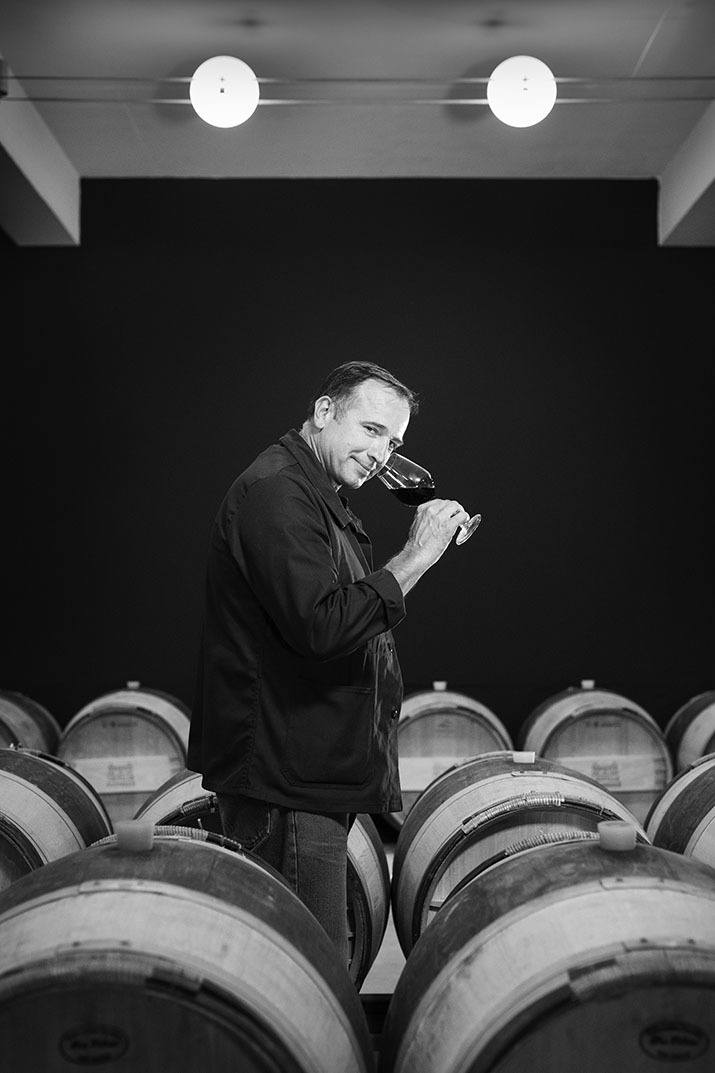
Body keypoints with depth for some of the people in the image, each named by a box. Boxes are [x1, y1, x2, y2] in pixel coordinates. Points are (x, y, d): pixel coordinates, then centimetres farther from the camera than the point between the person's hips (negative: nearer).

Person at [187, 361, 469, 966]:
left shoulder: (322, 501, 20)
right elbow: (319, 624, -27)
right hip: (285, 784, -11)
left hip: (316, 777, 11)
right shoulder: (275, 491, -15)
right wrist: (413, 559, -21)